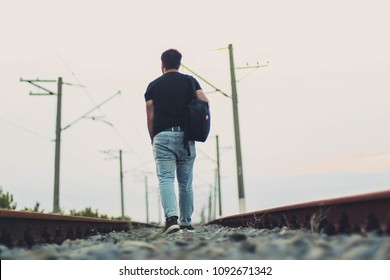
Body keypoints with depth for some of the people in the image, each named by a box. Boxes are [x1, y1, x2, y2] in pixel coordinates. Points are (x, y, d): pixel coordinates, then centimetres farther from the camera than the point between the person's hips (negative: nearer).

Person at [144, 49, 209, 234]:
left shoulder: (153, 85, 9)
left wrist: (153, 140, 13)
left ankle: (171, 217, -26)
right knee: (186, 183, 10)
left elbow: (150, 117, 5)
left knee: (166, 179, -6)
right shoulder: (189, 81, 10)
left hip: (162, 136, -1)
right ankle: (186, 223, 16)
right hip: (185, 136, 2)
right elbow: (204, 103, -3)